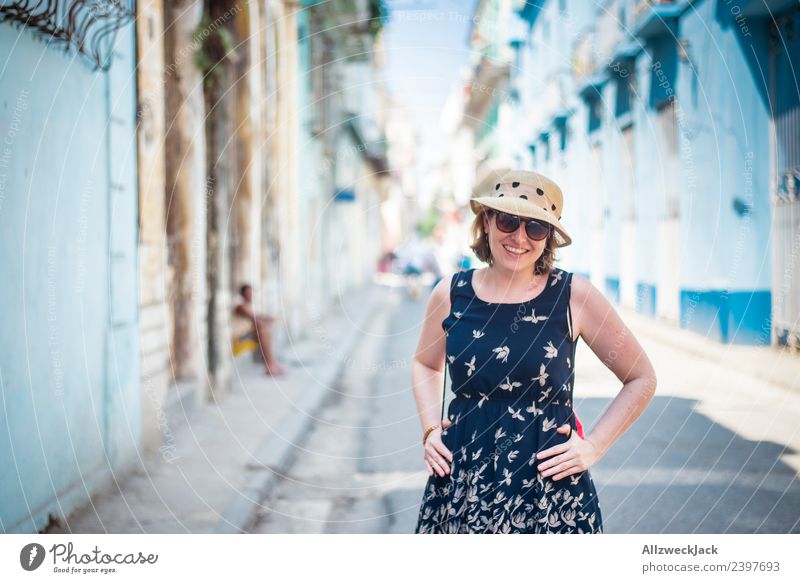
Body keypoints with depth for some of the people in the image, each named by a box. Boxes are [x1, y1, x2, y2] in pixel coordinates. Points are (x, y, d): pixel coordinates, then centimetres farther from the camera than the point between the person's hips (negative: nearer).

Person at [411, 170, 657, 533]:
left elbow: (641, 380, 5)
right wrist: (430, 429, 9)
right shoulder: (451, 294, 2)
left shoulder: (574, 296, -5)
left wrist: (593, 447, -2)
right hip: (462, 484, 2)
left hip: (550, 487, -2)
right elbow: (425, 364, 23)